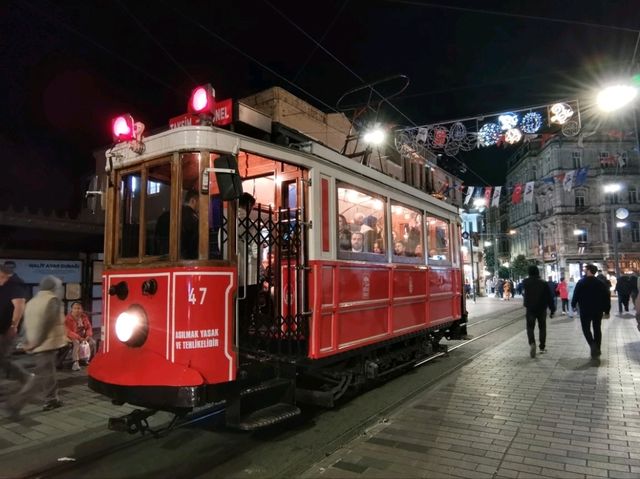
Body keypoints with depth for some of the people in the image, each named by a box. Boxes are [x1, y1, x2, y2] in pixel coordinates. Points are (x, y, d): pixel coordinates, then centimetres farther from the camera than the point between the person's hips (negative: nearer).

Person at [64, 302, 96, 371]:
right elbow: (68, 332, -19)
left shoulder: (84, 317, 1)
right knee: (76, 343, -36)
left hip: (83, 335, 4)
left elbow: (89, 327, 4)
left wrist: (88, 335, -16)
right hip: (73, 337, -4)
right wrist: (79, 338, -27)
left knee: (93, 342, -19)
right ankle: (76, 362, -35)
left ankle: (91, 360, -2)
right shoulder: (68, 318, -14)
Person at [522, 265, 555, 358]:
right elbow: (550, 297, -7)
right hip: (542, 309, 1)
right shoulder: (544, 283, -8)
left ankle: (532, 343, -20)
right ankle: (542, 347, 18)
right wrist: (552, 310, -2)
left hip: (530, 309, 0)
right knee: (542, 328, 15)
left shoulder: (525, 282, -6)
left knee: (530, 327, 4)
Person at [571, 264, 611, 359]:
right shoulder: (601, 283, 2)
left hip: (585, 310, -3)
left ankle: (592, 345, -16)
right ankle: (597, 349, 16)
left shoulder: (581, 282, -9)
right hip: (598, 310, 4)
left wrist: (573, 305, 7)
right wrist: (606, 309, 7)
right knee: (597, 329, 13)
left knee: (586, 329, 6)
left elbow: (576, 295, -9)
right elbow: (607, 297, 1)